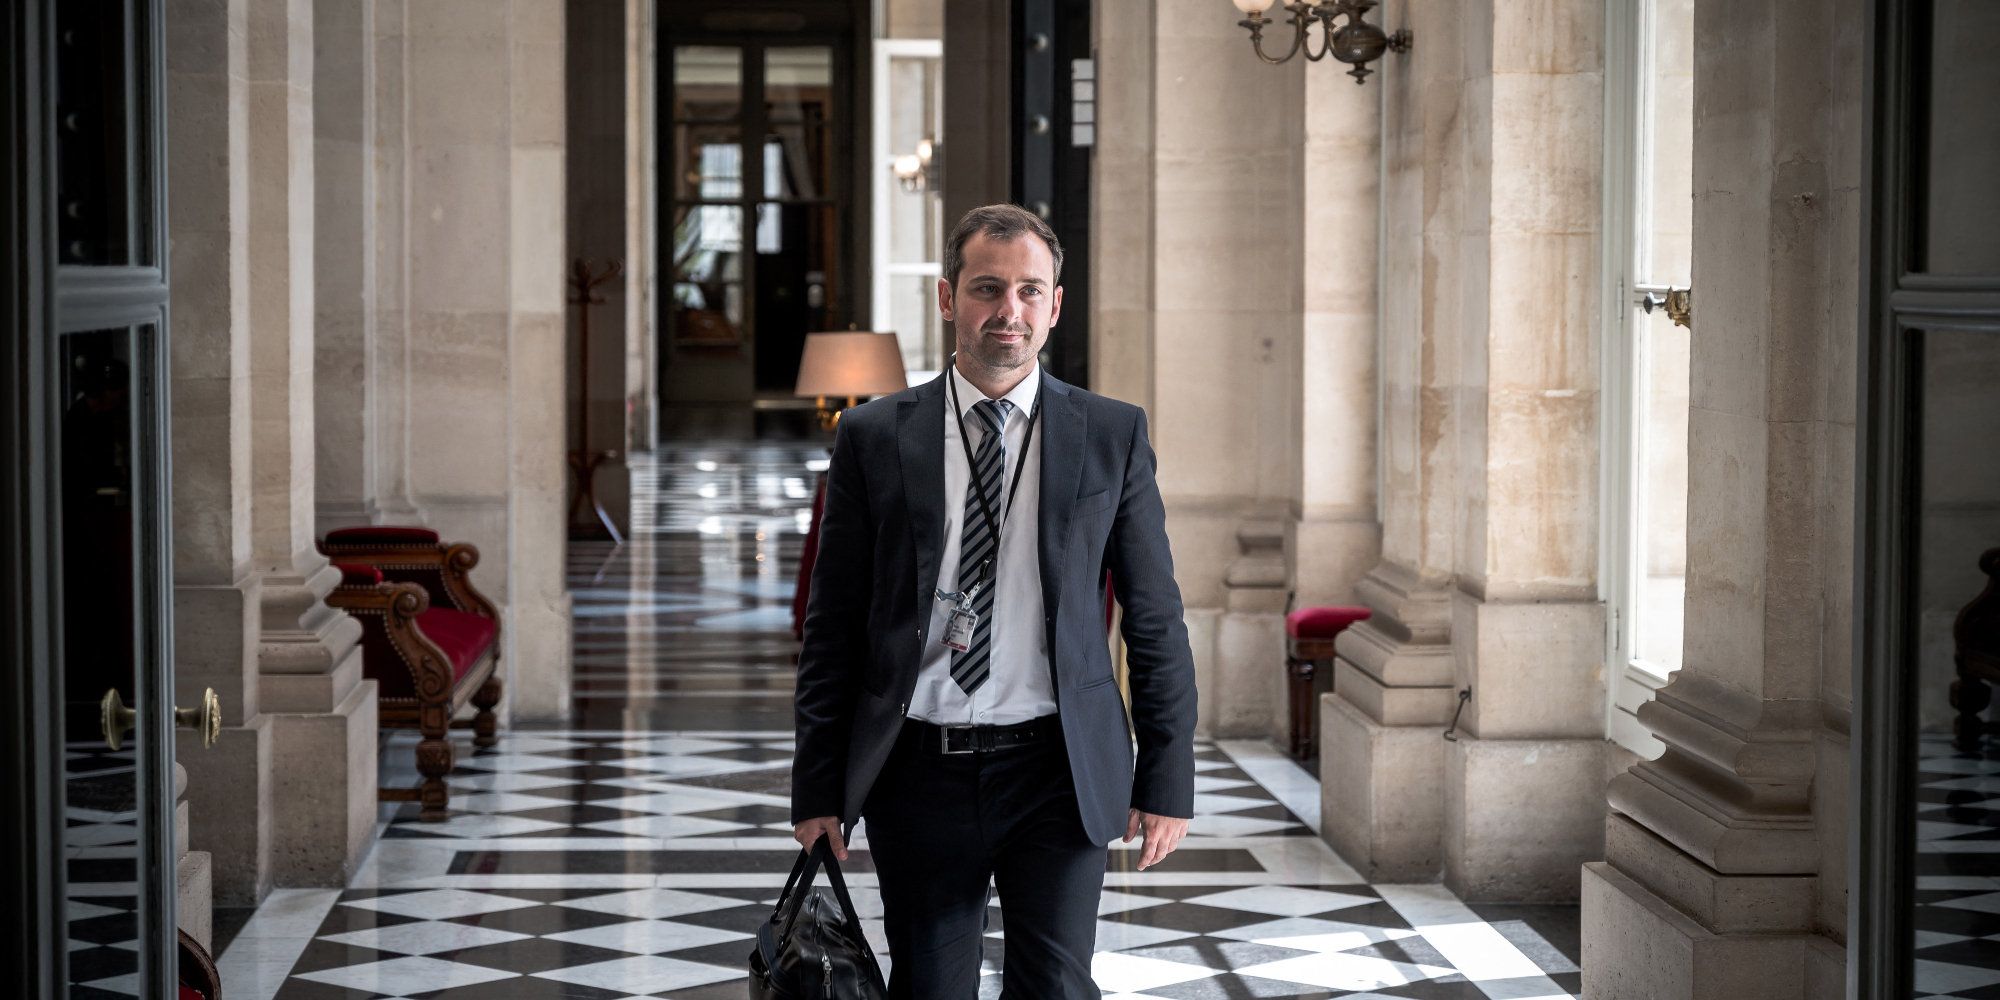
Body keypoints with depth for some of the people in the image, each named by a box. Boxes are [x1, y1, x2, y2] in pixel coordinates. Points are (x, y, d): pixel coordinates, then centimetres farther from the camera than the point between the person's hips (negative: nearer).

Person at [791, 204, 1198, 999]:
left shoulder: (1112, 436, 5)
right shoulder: (874, 439, 4)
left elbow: (1156, 619, 6)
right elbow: (833, 626, 6)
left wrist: (1166, 781, 1)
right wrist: (819, 788, 2)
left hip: (1058, 771, -1)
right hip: (918, 775, 1)